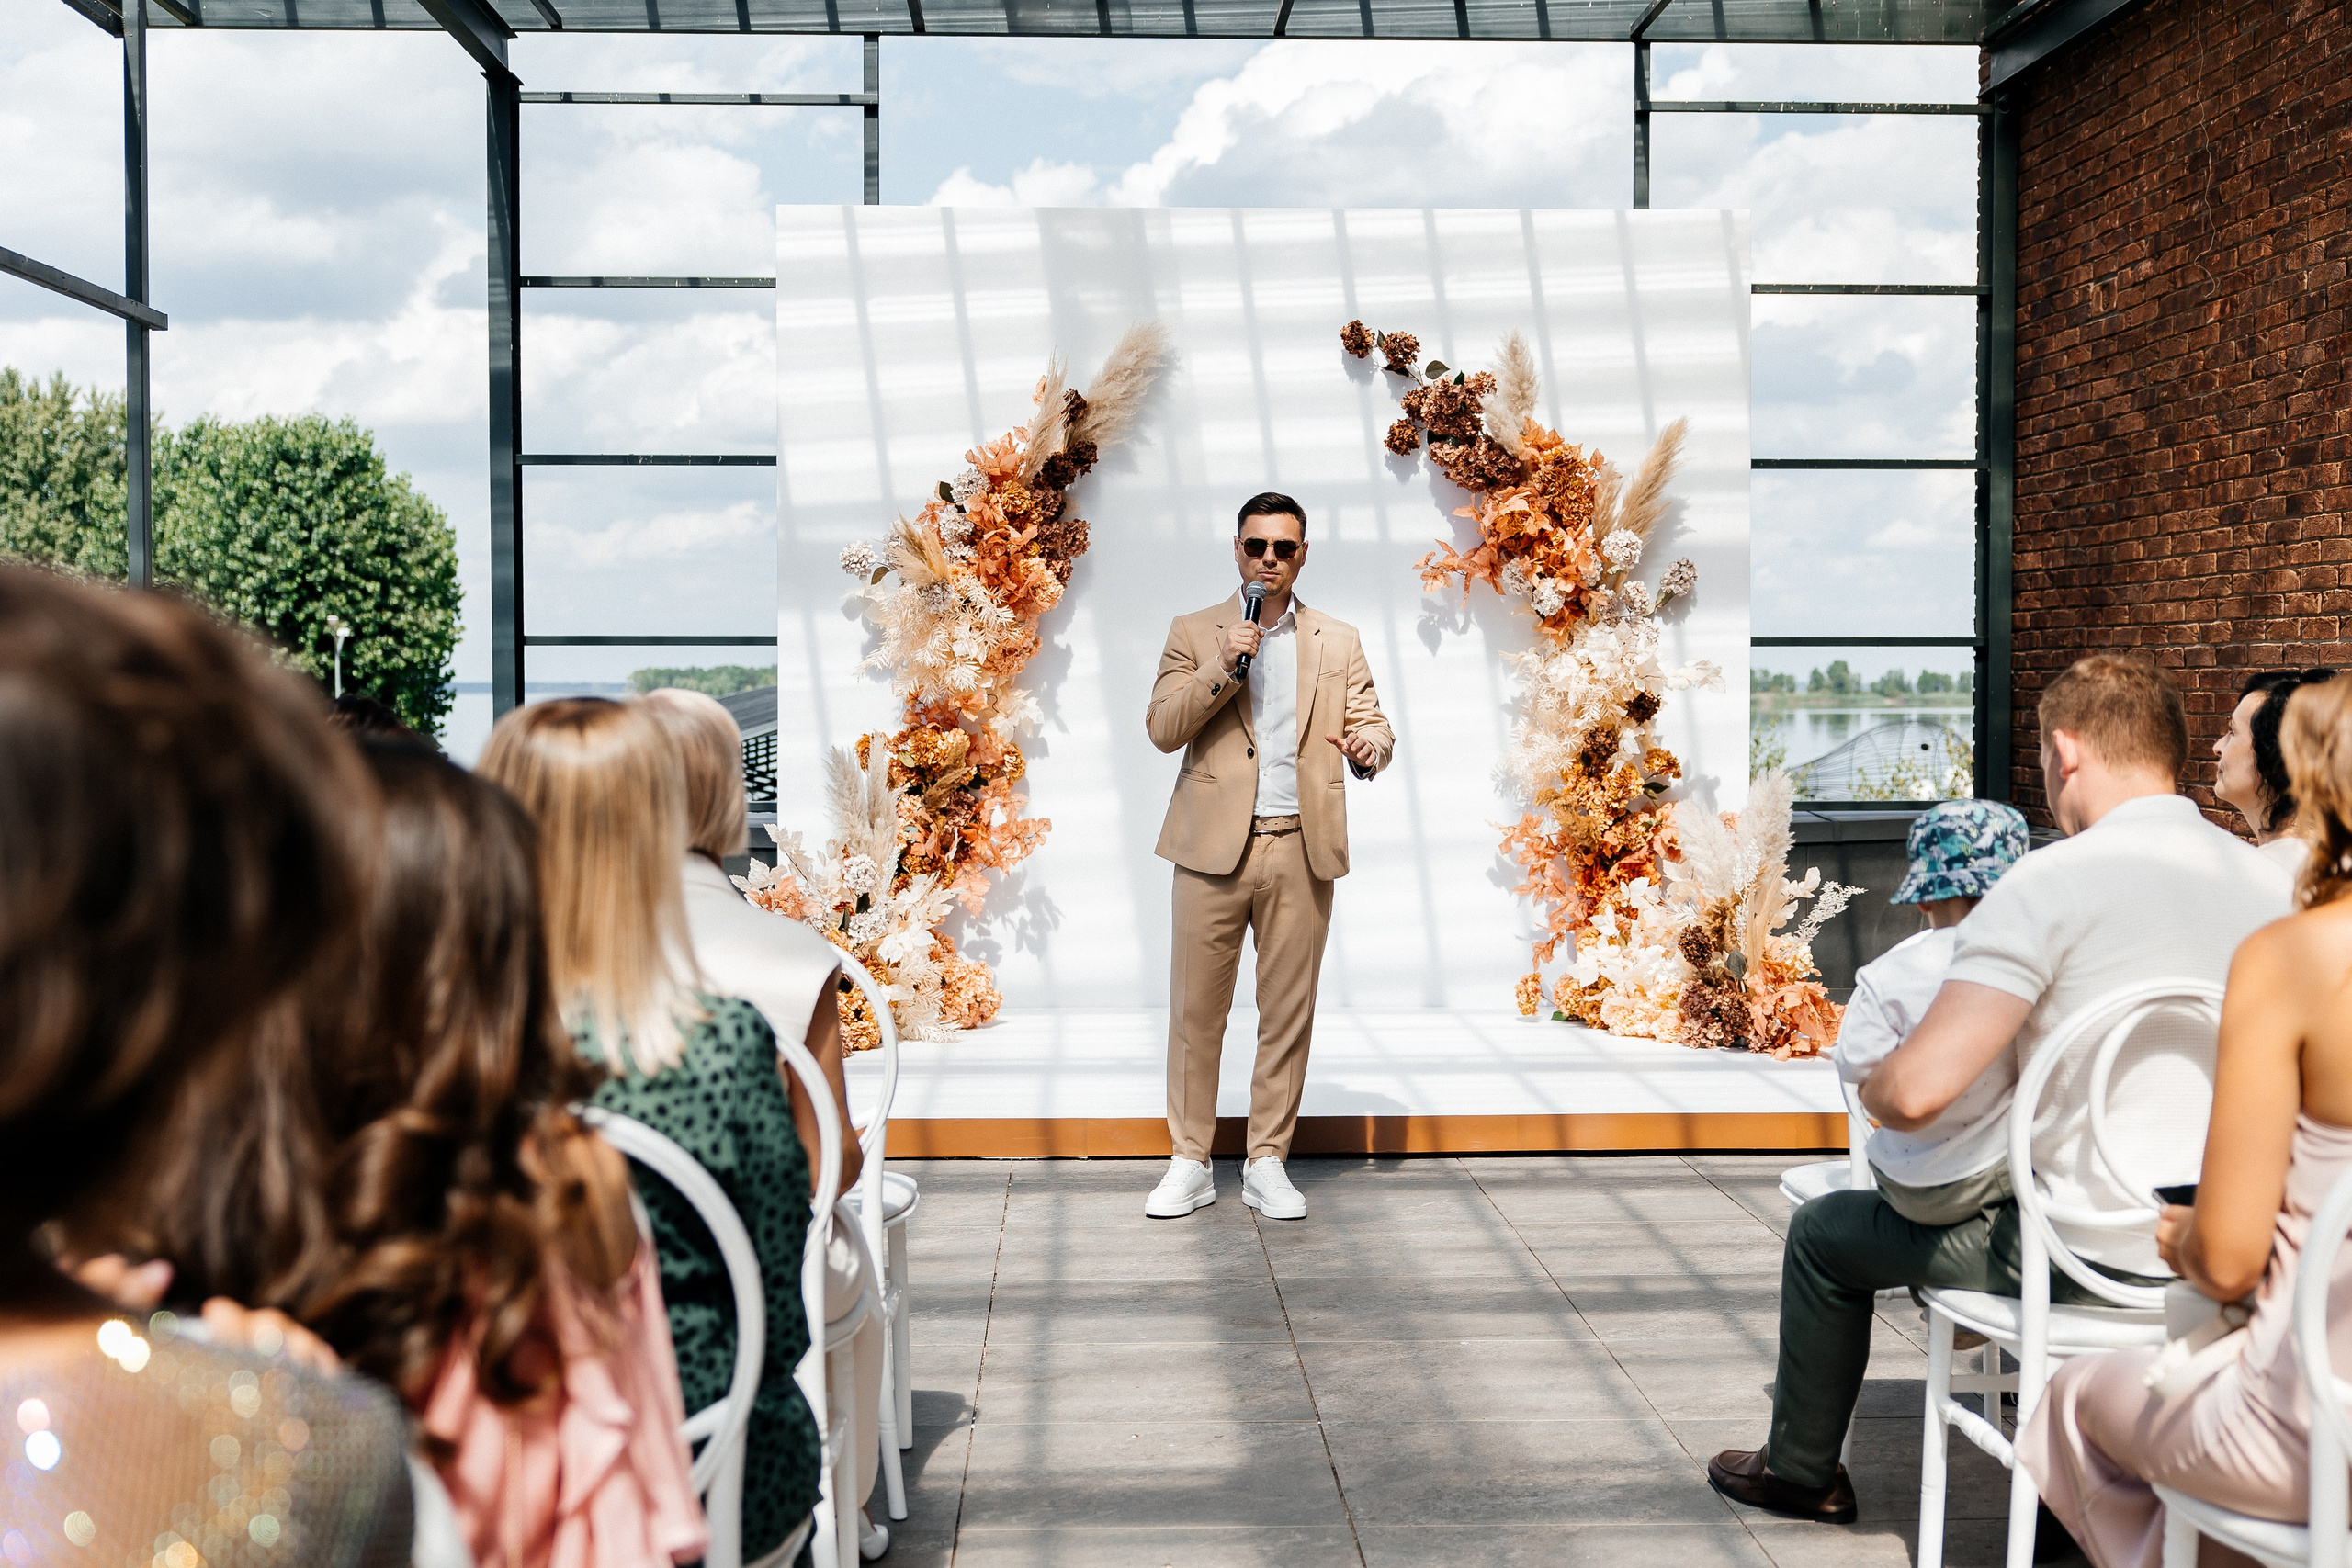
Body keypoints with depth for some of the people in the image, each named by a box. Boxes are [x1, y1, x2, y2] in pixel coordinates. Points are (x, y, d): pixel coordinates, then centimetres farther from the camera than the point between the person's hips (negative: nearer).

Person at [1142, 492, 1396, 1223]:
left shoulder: (1339, 642, 13)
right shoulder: (1194, 633, 8)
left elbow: (1373, 725, 8)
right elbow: (1162, 729, -1)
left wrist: (1370, 745, -16)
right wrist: (1223, 668, -14)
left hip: (1302, 850, 1)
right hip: (1215, 847, -1)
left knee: (1288, 1013, 5)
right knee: (1196, 1011, 1)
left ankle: (1267, 1163, 16)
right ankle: (1191, 1164, 12)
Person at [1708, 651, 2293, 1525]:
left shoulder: (2055, 880, -19)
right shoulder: (2268, 880, 2)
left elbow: (1918, 1091, -26)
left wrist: (1873, 1092, -1)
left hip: (2097, 1259, -7)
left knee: (1825, 1233, 15)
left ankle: (1801, 1473, 35)